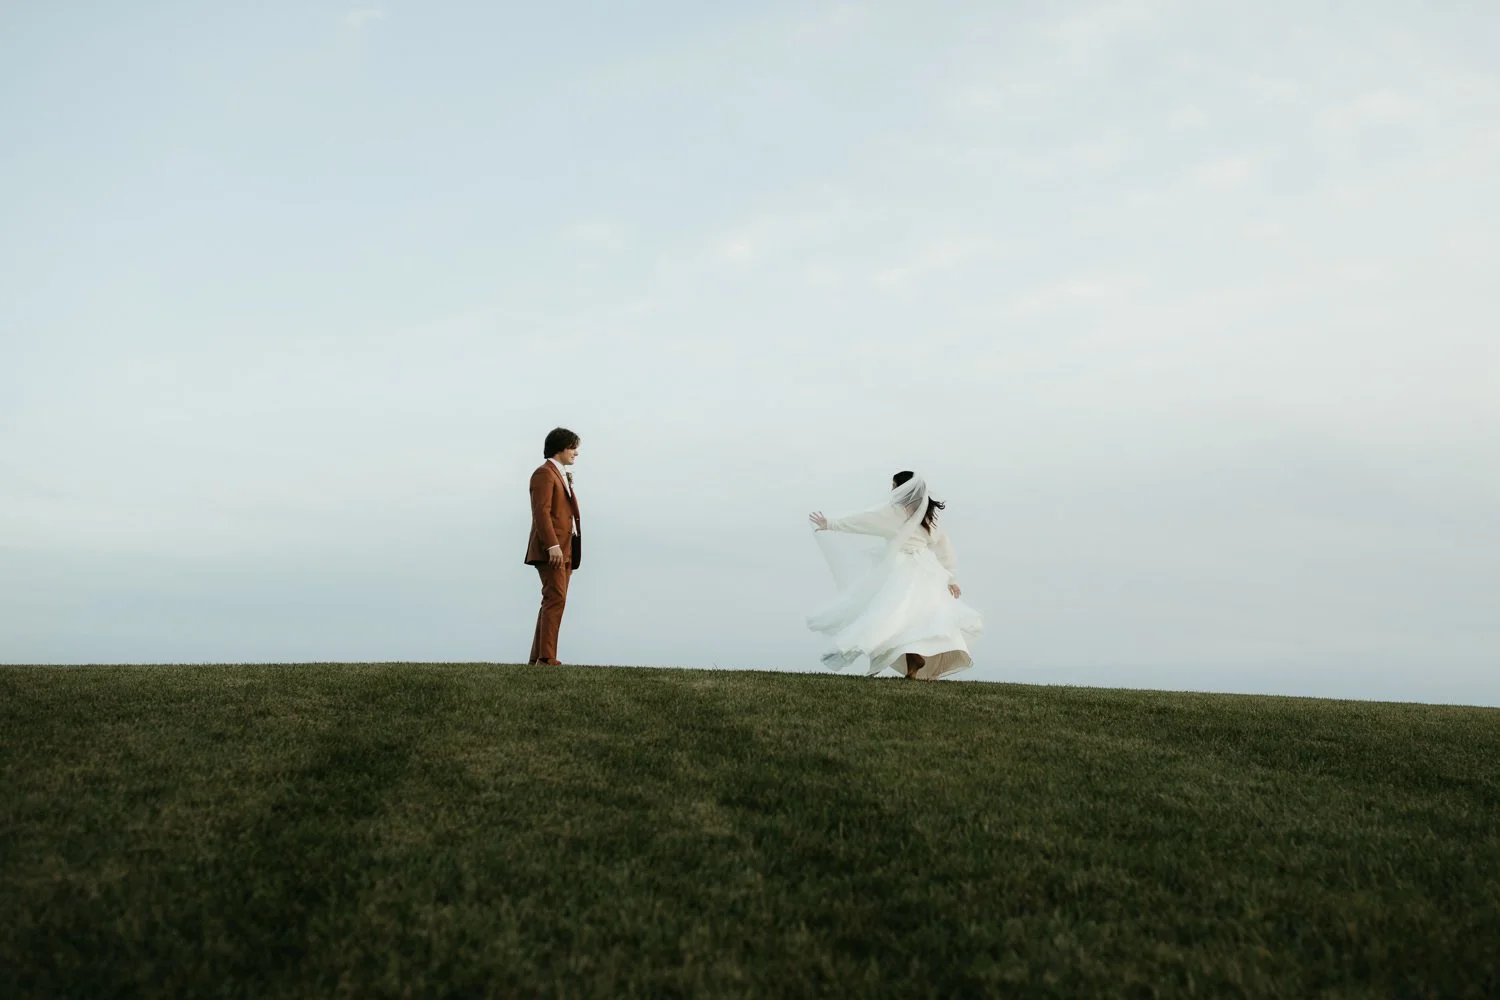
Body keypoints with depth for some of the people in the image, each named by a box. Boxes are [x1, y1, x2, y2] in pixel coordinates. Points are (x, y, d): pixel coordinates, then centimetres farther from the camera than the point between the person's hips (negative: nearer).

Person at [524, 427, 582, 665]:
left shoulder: (563, 475, 25)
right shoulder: (544, 473, -6)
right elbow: (541, 512, -16)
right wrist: (552, 545, -23)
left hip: (565, 550, 10)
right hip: (551, 550, -10)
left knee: (553, 602, 8)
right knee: (556, 599, -15)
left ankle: (537, 658, 10)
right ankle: (547, 657, -16)